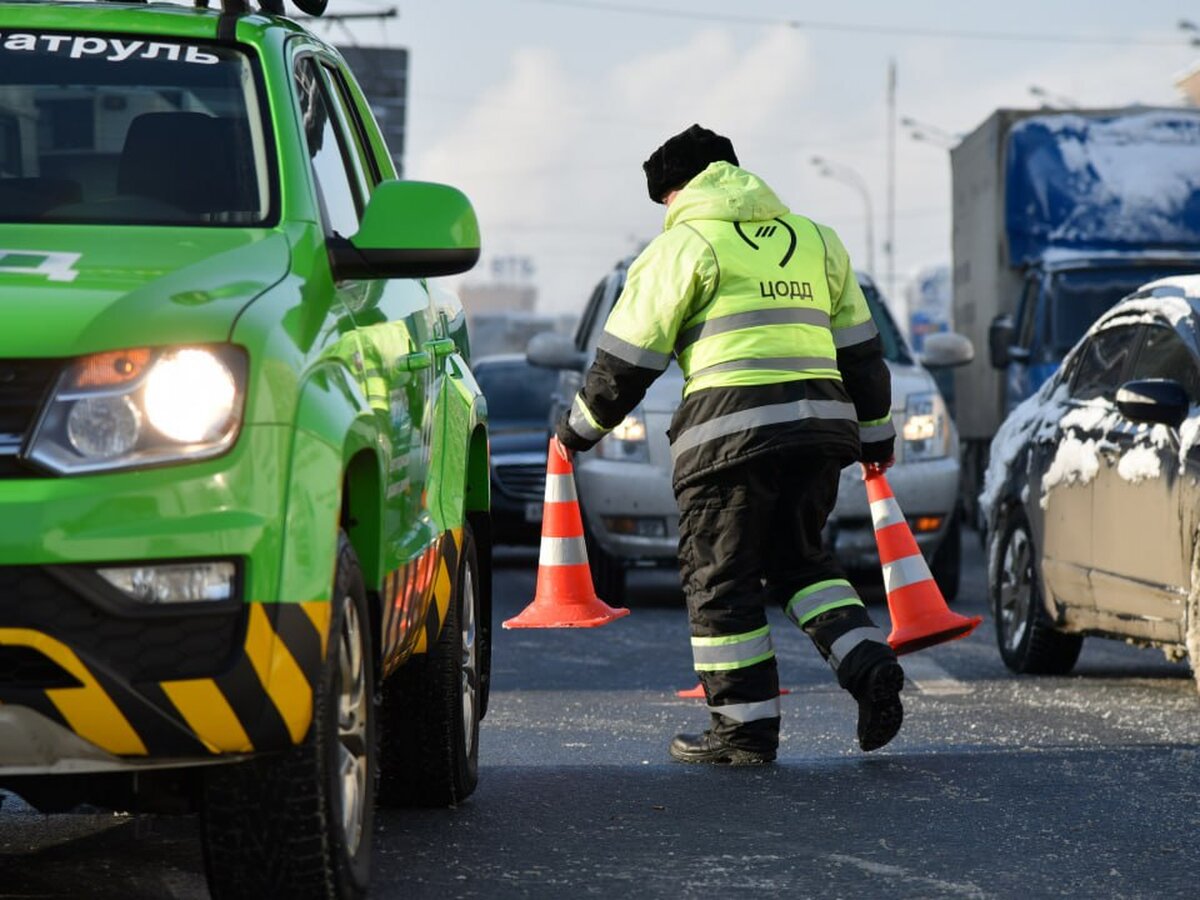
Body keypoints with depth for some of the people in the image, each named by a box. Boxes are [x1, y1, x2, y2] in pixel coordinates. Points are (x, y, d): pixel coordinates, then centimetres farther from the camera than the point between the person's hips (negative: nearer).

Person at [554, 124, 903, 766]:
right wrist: (874, 433, 34)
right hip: (819, 420, 6)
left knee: (720, 576, 3)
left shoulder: (685, 244, 2)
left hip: (732, 429, -6)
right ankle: (867, 663, 0)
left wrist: (580, 427, 15)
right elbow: (859, 348, 24)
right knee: (799, 559, 20)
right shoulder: (813, 238, 21)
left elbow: (629, 354, 2)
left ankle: (745, 726, 3)